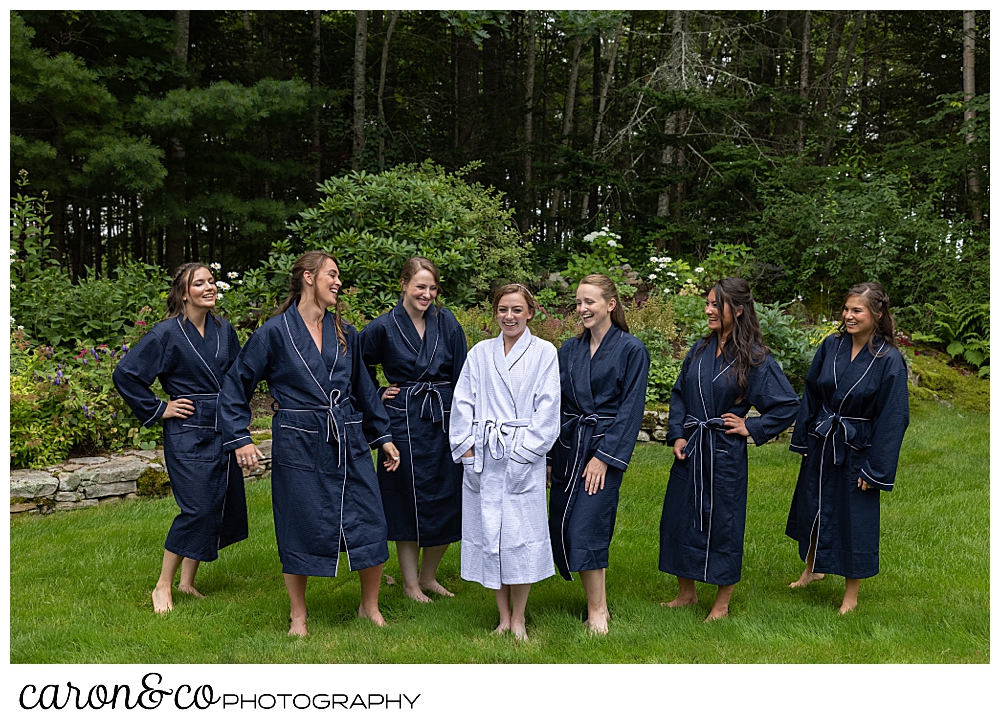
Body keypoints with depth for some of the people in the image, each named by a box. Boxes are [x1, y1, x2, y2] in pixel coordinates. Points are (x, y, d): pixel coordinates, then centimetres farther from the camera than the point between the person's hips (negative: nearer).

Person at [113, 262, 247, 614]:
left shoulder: (224, 330, 7)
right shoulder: (167, 334, -10)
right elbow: (124, 374, -8)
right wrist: (158, 410, -7)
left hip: (223, 431, 6)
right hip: (188, 433, -6)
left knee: (219, 505, 8)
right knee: (197, 509, -10)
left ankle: (187, 581, 22)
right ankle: (163, 586, 6)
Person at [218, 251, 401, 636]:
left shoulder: (344, 332, 9)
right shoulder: (275, 332, -5)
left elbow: (363, 387, 18)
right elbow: (235, 386, 0)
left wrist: (383, 435, 17)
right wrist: (240, 438, -7)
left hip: (348, 442, 4)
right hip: (299, 445, -4)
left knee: (371, 523, 3)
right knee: (301, 530, 4)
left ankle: (370, 606, 23)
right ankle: (298, 618, 23)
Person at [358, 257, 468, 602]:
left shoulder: (446, 322, 2)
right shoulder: (384, 327, -4)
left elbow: (461, 376, 2)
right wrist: (376, 395, 3)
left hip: (444, 418, 3)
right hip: (404, 422, -3)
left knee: (448, 501, 6)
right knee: (409, 502, 4)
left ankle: (428, 576, 26)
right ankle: (410, 583, 20)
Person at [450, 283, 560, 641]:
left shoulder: (544, 352, 3)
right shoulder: (480, 353, 11)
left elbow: (547, 408, -3)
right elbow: (463, 403, 9)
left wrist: (523, 451, -9)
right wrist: (467, 448, -1)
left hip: (523, 456, -3)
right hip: (482, 457, 3)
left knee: (521, 533, -3)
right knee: (488, 531, 5)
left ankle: (518, 619, 12)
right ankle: (503, 617, 18)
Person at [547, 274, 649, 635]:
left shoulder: (631, 350, -6)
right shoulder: (569, 349, 9)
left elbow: (630, 408, -8)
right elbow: (553, 401, 12)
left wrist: (604, 456, -14)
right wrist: (545, 453, 7)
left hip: (604, 447, -6)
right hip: (567, 445, 6)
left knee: (586, 528, -10)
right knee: (561, 528, 6)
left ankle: (597, 610, 5)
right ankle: (595, 600, 21)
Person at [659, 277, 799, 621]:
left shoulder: (755, 358, -10)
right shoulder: (700, 351, 5)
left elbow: (789, 405, -7)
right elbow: (679, 394, 12)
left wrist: (751, 427, -8)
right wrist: (677, 435, 1)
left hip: (726, 453, -5)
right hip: (690, 450, 6)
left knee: (723, 522, 5)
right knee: (678, 517, 11)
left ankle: (722, 603, 22)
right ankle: (686, 593, 29)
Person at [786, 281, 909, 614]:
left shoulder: (889, 360, -17)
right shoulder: (831, 346, -4)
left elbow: (893, 418, -14)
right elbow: (811, 393, 7)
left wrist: (875, 470, -14)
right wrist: (803, 438, 8)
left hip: (856, 450, -5)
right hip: (821, 445, 5)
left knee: (853, 519, 6)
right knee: (812, 508, 19)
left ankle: (851, 595, 24)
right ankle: (812, 569, 45)